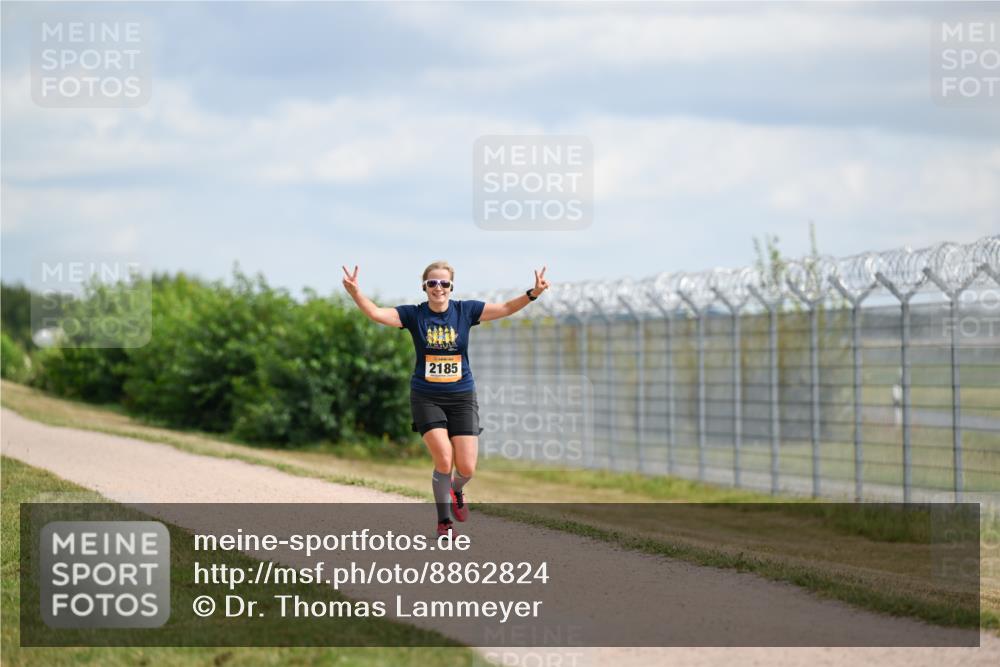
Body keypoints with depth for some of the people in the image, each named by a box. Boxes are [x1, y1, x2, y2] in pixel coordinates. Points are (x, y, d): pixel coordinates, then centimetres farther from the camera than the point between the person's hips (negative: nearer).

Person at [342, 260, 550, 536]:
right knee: (444, 460, -17)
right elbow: (376, 313, -15)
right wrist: (355, 292, -33)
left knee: (467, 468, -4)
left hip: (462, 398, 2)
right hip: (426, 398, -2)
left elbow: (505, 308, -5)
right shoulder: (414, 315, -4)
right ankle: (444, 521, 4)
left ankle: (455, 491, 34)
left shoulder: (465, 310, 0)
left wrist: (533, 294, -21)